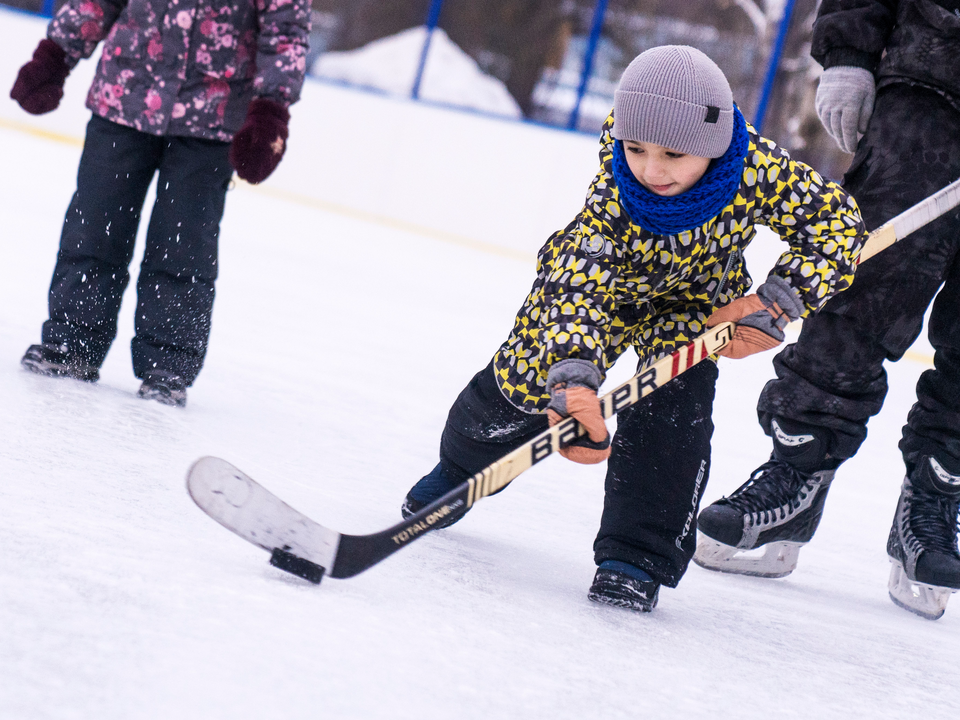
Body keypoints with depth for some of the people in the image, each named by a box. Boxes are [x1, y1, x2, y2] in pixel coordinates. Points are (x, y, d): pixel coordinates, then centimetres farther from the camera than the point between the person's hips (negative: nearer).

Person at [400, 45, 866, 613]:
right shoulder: (613, 195, -39)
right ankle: (459, 469, 35)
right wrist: (572, 379, -62)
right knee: (527, 377, 2)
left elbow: (835, 218, -22)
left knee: (672, 412, -19)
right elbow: (576, 288, -45)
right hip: (595, 275, -1)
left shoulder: (756, 168, -35)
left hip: (693, 298, 1)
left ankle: (639, 558, -8)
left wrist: (775, 306, -30)